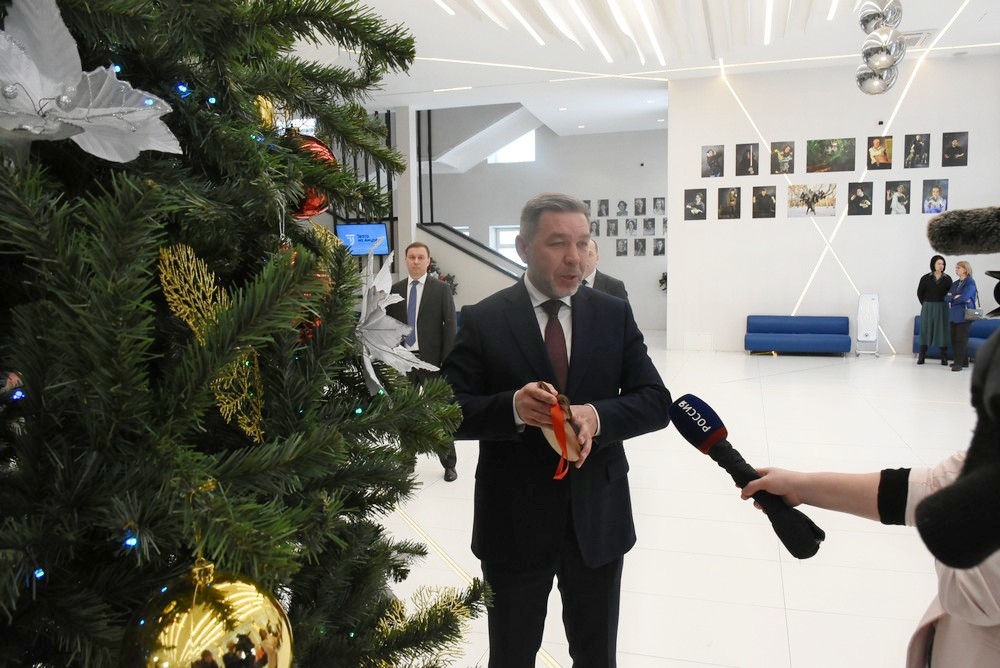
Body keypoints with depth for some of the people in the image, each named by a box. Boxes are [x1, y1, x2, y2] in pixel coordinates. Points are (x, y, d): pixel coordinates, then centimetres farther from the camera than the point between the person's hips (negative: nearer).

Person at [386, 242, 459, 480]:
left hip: (432, 359, -3)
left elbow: (450, 326, -5)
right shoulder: (395, 289, 8)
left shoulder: (441, 289, -2)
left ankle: (449, 464, 17)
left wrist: (446, 361, -11)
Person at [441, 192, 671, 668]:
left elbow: (656, 402, -3)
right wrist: (511, 407, -29)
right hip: (513, 522, -2)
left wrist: (598, 416, -22)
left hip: (598, 518, 2)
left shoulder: (615, 315, 0)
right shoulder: (482, 321, -7)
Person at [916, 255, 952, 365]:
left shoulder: (947, 279, 2)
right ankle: (922, 356, 6)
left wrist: (945, 301, 1)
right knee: (925, 330, 2)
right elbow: (920, 293, 6)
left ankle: (944, 357, 5)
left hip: (942, 308, 1)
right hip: (927, 308, -1)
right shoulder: (926, 278, -1)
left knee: (942, 330, 1)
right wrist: (925, 305, 5)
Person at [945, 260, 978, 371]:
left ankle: (959, 363, -7)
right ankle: (963, 361, 18)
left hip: (964, 315, -7)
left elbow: (964, 298, -19)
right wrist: (956, 297, -9)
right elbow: (946, 298, 7)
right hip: (953, 315, 7)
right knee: (954, 339, 8)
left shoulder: (970, 283, -5)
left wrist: (952, 297, -4)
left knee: (961, 339, -8)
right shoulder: (955, 284, 17)